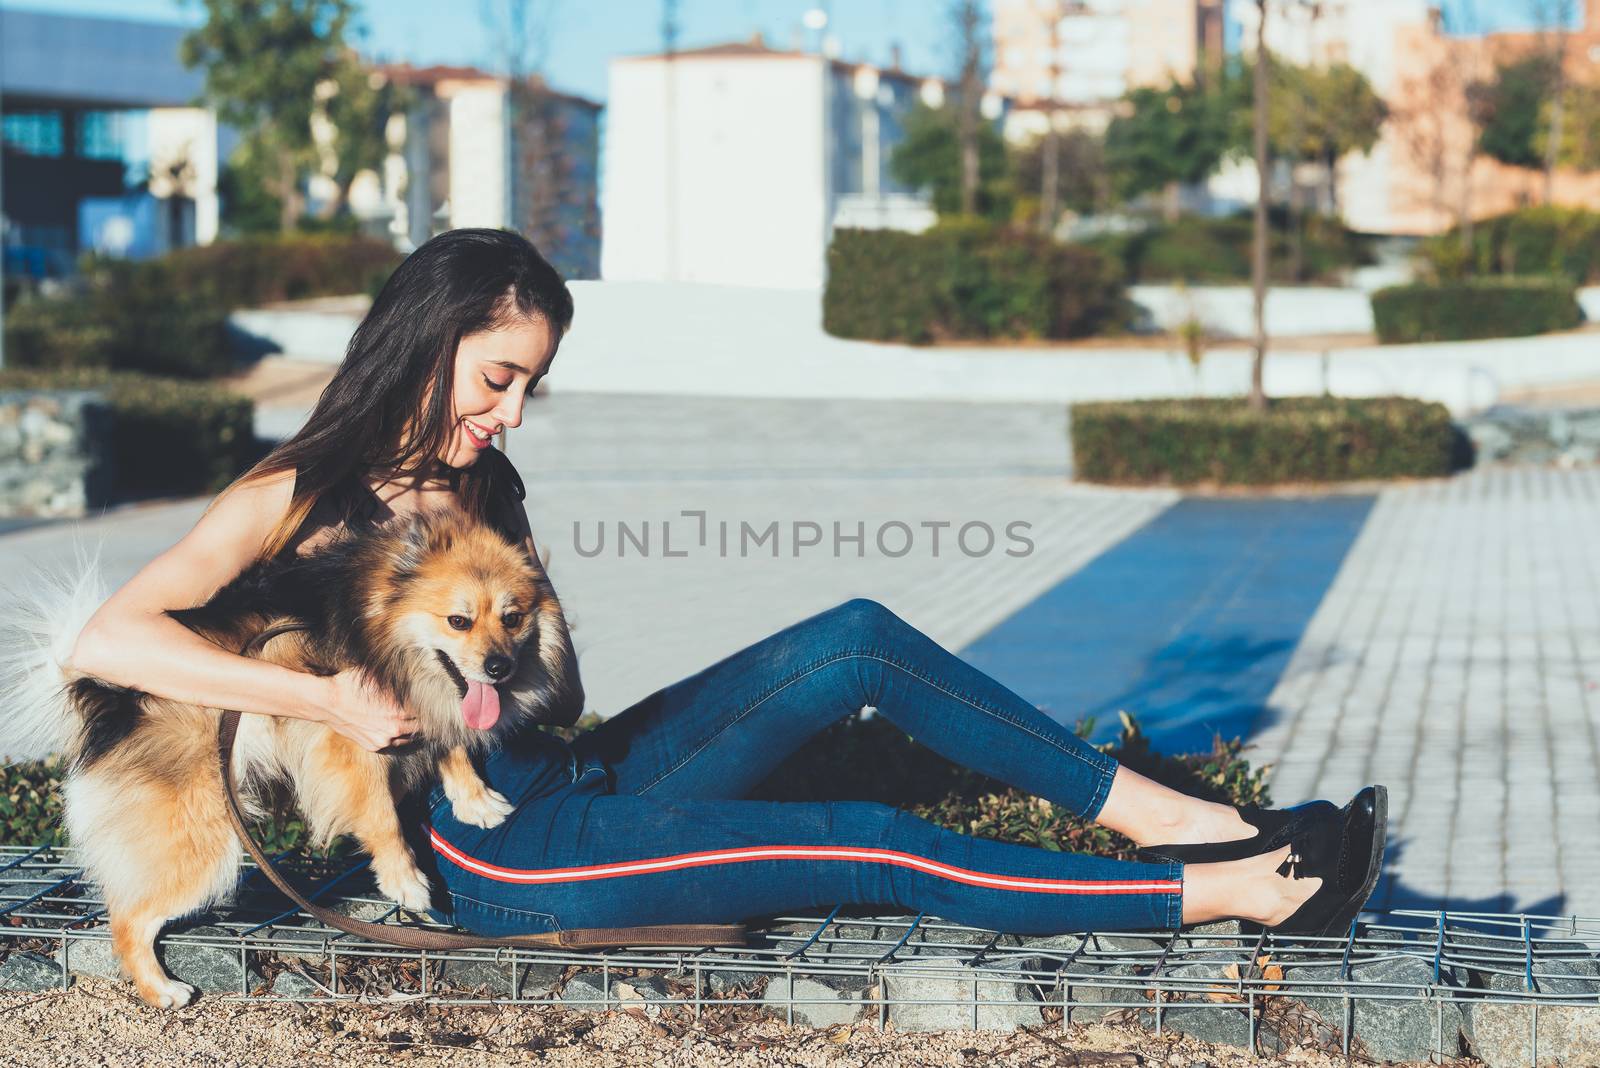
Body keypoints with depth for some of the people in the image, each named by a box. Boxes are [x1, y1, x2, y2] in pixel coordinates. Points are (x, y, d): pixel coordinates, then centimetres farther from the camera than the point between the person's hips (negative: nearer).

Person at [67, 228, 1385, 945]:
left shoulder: (481, 486, 15)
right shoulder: (294, 498, -7)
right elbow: (108, 639, -20)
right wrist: (330, 698, -24)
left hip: (571, 780, 8)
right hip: (487, 855, -8)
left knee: (856, 641, -10)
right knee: (878, 846, -18)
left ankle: (1168, 816, -9)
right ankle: (1228, 890, -15)